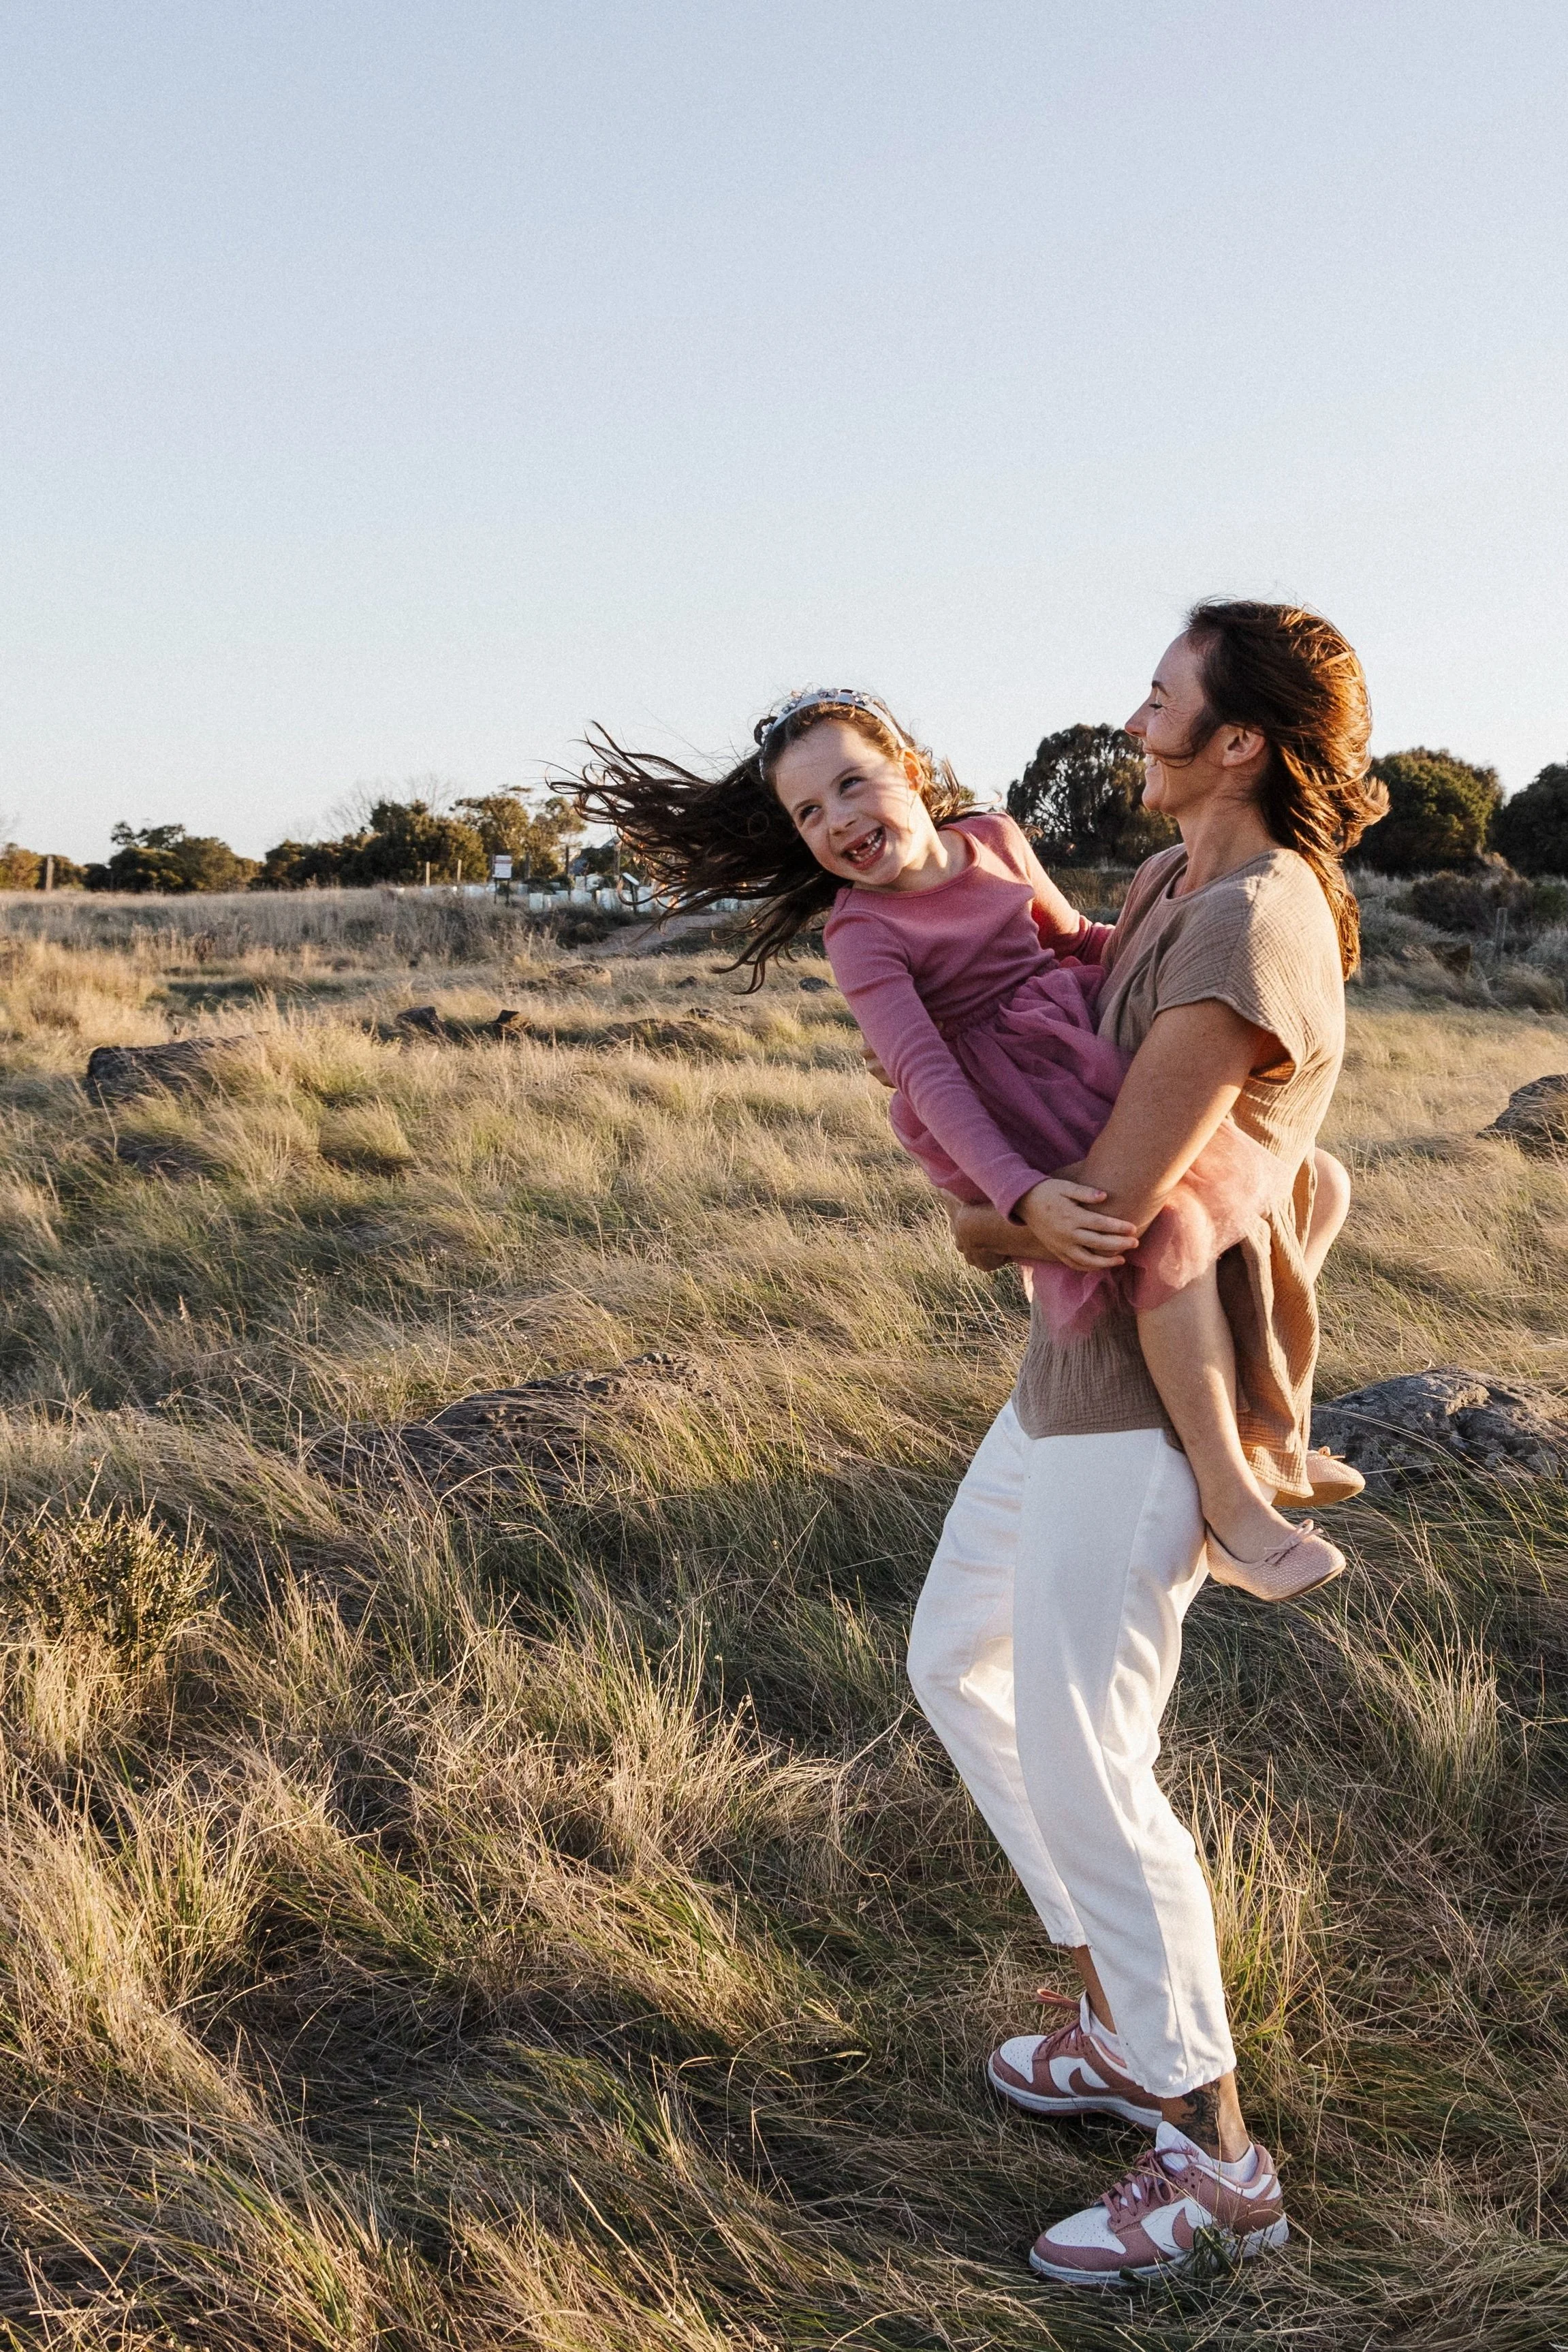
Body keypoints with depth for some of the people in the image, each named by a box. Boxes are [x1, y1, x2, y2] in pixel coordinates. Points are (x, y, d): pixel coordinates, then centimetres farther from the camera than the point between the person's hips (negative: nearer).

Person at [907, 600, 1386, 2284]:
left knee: (1078, 1757, -5)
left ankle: (1212, 2159, 13)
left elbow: (1112, 1199, -25)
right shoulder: (1175, 880, 9)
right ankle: (1122, 2025, 31)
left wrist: (983, 1229, -4)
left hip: (1148, 1393, -11)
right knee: (956, 1663, 19)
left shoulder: (1251, 930, -23)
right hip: (1081, 1367, 11)